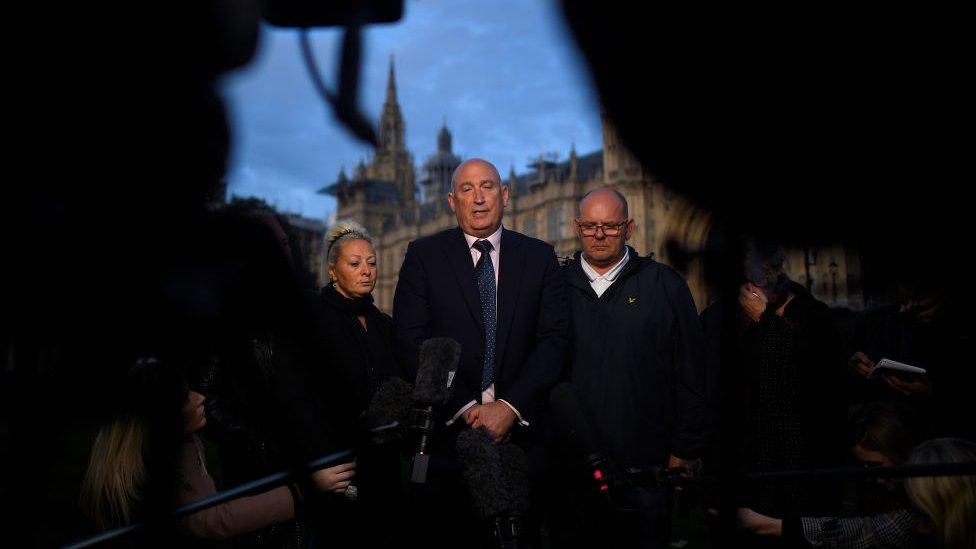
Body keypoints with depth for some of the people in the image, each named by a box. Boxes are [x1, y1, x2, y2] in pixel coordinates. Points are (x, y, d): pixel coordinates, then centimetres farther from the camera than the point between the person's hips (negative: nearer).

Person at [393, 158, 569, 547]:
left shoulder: (539, 257, 7)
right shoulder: (423, 256, 3)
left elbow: (553, 339, 0)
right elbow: (411, 341, -5)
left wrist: (511, 406, -12)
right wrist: (464, 407, -12)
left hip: (519, 430, 2)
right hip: (446, 428, -1)